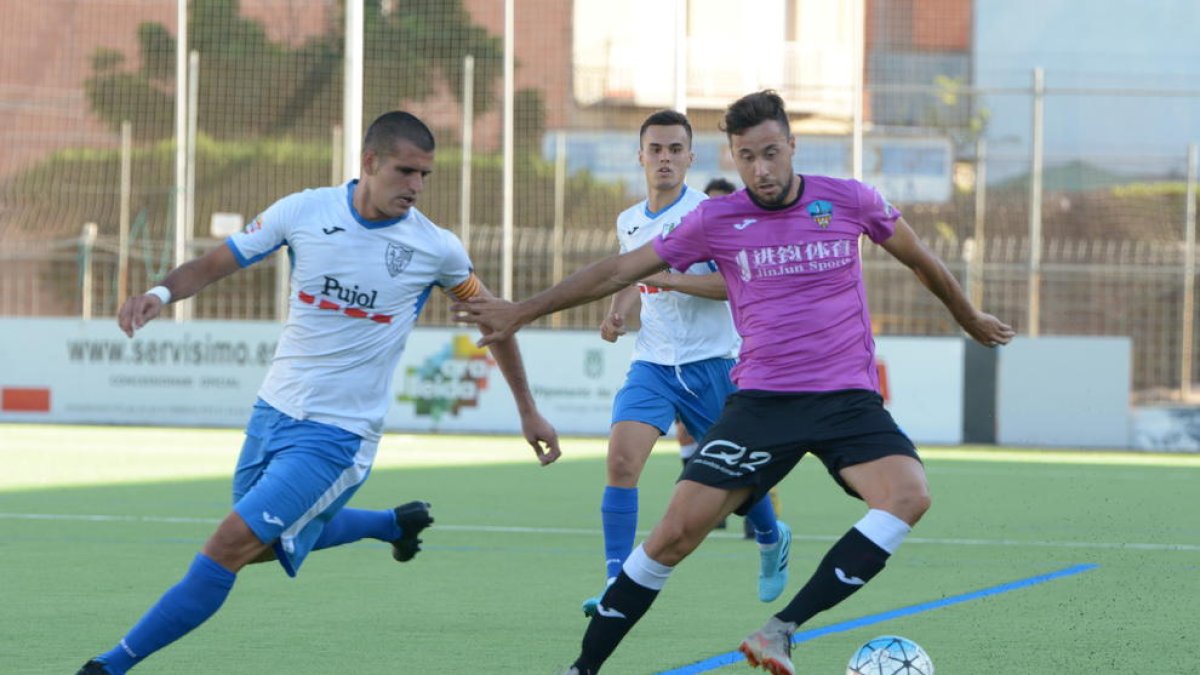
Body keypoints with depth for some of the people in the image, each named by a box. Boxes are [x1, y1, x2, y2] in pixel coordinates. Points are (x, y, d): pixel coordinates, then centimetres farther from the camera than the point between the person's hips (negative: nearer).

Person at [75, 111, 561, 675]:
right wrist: (160, 292, -20)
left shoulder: (436, 249, -9)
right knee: (264, 546, 23)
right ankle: (395, 524, 44)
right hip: (274, 411, 5)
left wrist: (528, 411, 11)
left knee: (231, 545, -16)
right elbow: (215, 264, 1)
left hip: (337, 434, -5)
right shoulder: (304, 211, -6)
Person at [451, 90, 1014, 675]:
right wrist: (520, 313, 7)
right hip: (761, 401, 0)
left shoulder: (850, 202, 0)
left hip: (847, 400, 0)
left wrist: (971, 320, 33)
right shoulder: (716, 221, 0)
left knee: (909, 494, -29)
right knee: (676, 531, -12)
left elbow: (922, 262, 19)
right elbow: (616, 272, 7)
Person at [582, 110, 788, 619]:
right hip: (652, 363, 4)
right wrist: (620, 312, 5)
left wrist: (672, 279, -27)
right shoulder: (628, 223, 9)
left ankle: (772, 540, 45)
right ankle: (617, 586, -17)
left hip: (711, 362, -4)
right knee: (621, 460, -18)